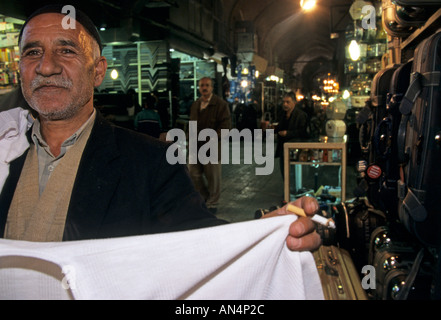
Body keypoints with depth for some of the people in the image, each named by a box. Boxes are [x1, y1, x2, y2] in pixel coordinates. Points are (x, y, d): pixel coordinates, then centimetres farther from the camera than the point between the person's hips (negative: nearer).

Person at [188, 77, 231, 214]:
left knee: (213, 177, 3)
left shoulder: (221, 104, -5)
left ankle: (212, 204, 19)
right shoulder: (195, 104, 15)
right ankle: (205, 197, 31)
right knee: (194, 173, 8)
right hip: (196, 146, 6)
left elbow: (226, 125, -11)